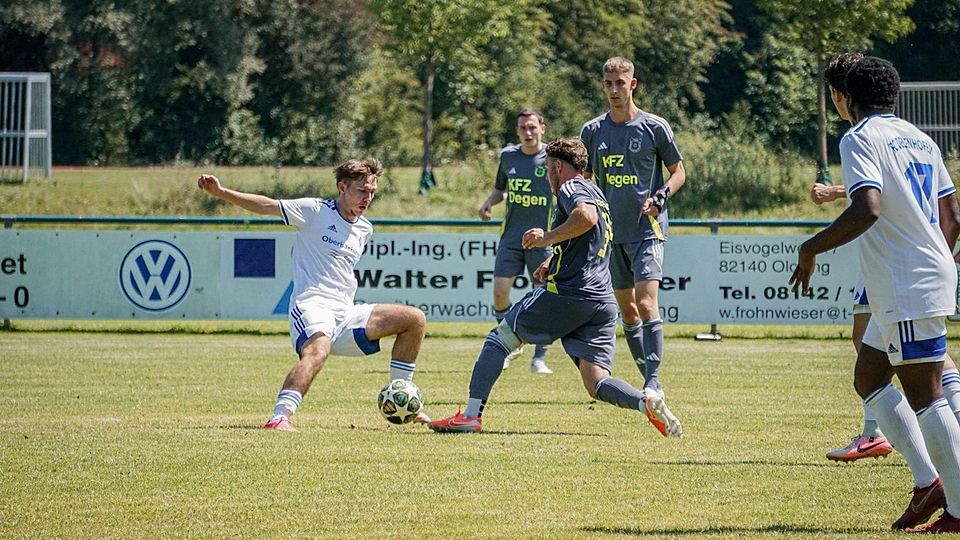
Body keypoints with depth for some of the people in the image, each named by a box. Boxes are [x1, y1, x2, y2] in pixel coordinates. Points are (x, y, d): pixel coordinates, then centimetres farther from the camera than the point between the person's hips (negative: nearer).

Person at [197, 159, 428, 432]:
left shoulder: (364, 229, 19)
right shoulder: (315, 211, -1)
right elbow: (267, 206, -5)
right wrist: (221, 192, -14)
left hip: (345, 314, 7)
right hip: (312, 305, -7)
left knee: (414, 319, 3)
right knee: (318, 350, -39)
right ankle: (279, 418, -49)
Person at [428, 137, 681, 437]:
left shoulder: (571, 188, -2)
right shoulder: (596, 194, 27)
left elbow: (587, 216, -26)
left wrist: (548, 238, -14)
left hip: (566, 294, -8)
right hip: (603, 302, 8)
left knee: (498, 338, 10)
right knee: (597, 384, 1)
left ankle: (471, 415, 4)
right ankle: (647, 403, -27)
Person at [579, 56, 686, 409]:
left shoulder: (654, 127, -3)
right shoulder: (592, 131, 8)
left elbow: (678, 172, 5)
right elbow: (585, 179, 19)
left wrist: (660, 197, -12)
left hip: (647, 229, -5)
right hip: (611, 232, 5)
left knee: (647, 304, -17)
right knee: (627, 310, 8)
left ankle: (653, 383, -18)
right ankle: (650, 383, 17)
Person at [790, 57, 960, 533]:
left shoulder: (860, 139, -10)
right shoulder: (921, 140, 15)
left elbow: (867, 209, -25)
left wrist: (811, 249, -15)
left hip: (908, 292, -9)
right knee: (868, 379, 16)